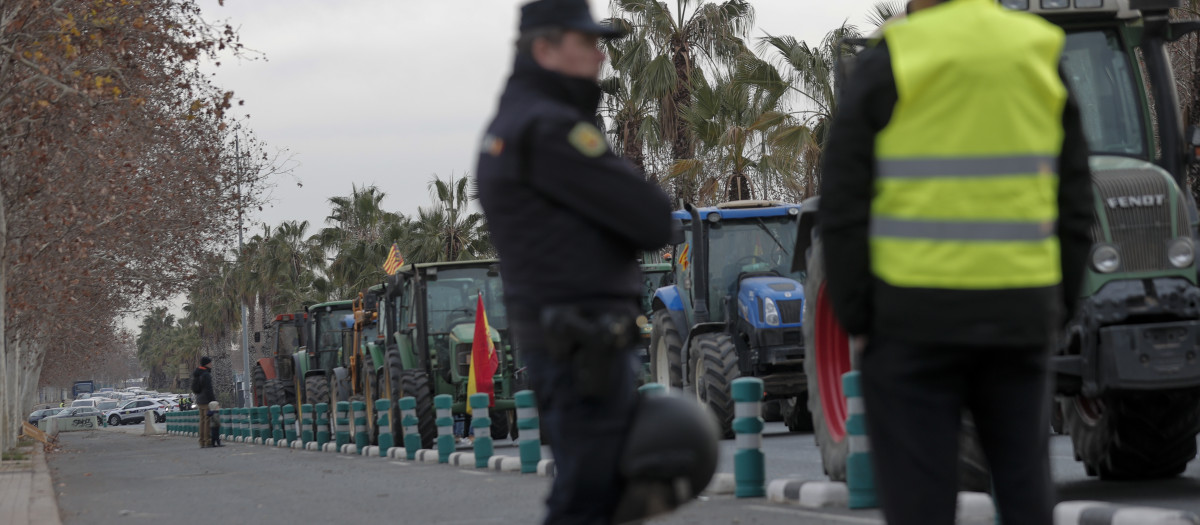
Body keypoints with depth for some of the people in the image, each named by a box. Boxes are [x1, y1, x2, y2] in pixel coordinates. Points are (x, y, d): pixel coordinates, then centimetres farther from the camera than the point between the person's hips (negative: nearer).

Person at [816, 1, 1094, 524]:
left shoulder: (885, 66, -5)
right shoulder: (1041, 59, 7)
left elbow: (843, 210, -7)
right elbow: (1076, 206, 8)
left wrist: (856, 319, 0)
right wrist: (1059, 306, 14)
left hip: (913, 314, -3)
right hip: (1019, 316, 4)